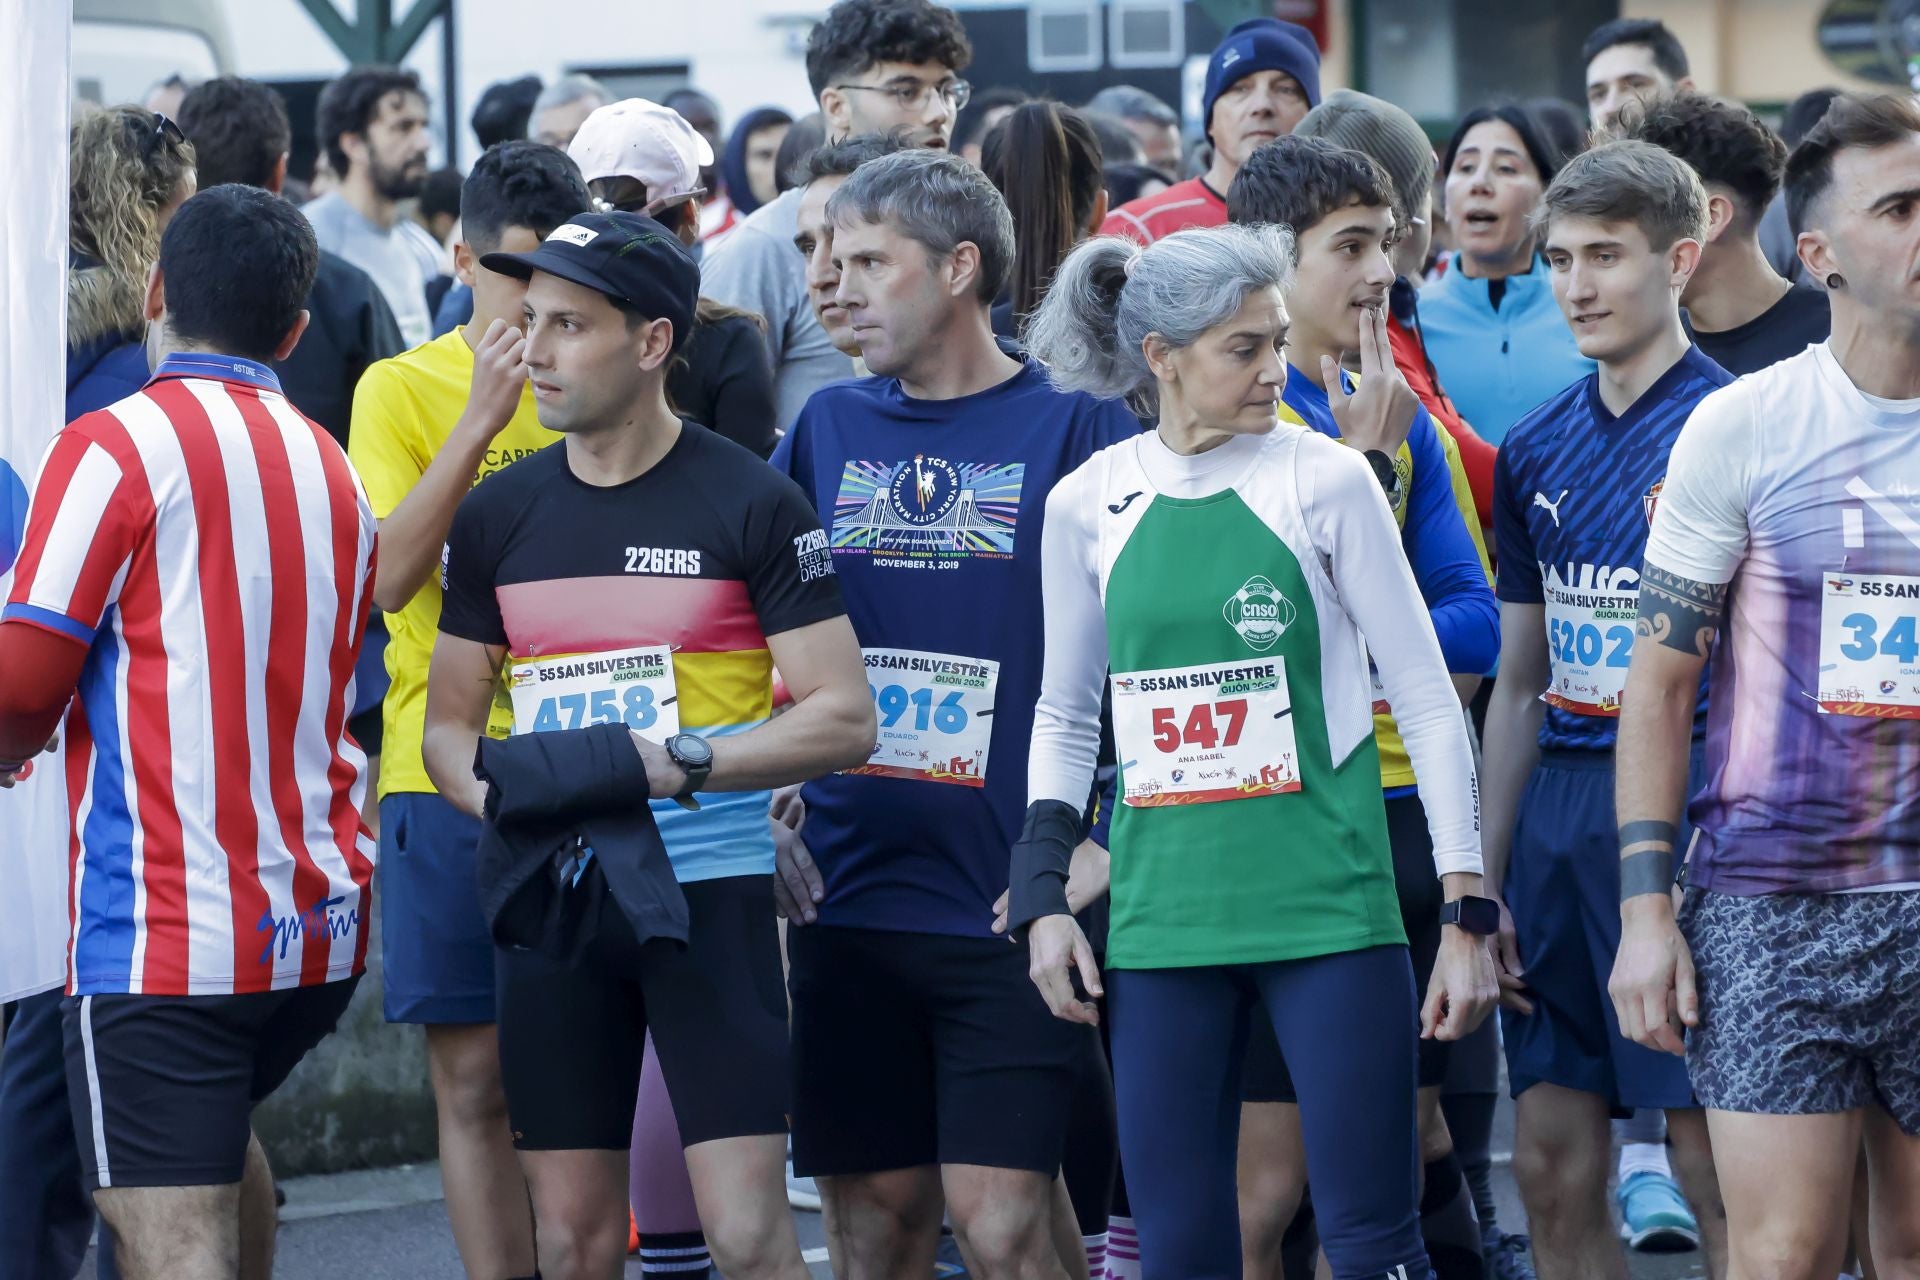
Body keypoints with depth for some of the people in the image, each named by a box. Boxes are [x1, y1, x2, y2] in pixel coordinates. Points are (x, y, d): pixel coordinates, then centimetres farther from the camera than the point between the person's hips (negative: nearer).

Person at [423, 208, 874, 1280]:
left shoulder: (751, 503, -4)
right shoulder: (498, 516, 8)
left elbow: (845, 717, -7)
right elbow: (450, 724, 15)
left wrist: (683, 765, -20)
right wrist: (507, 804, -8)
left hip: (710, 887, -4)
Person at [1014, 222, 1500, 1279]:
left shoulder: (1324, 480, -2)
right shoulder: (1087, 507, 5)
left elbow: (1429, 703, -1)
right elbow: (1064, 714, 17)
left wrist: (1467, 914, -5)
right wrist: (1044, 895, 7)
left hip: (1327, 906, -3)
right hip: (1162, 911, 3)